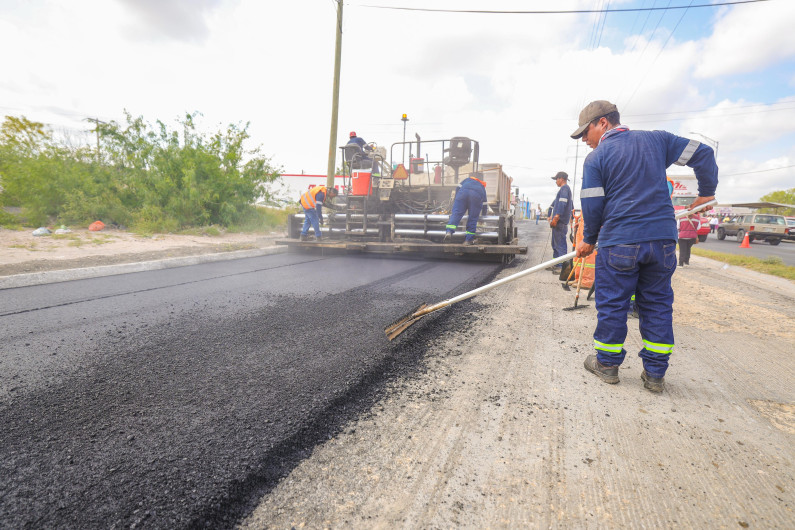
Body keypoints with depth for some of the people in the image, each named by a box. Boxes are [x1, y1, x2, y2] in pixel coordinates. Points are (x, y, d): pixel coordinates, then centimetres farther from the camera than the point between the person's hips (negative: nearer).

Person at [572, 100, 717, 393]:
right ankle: (655, 374, 19)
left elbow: (592, 205, -5)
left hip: (619, 243, -5)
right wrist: (706, 192, 22)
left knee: (611, 304, 8)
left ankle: (607, 364, 21)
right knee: (658, 304, 12)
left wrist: (589, 239, 8)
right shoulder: (656, 139, 10)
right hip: (663, 239, 5)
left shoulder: (596, 158, -3)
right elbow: (702, 153, 10)